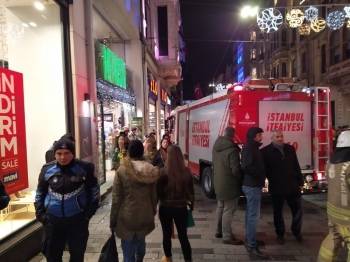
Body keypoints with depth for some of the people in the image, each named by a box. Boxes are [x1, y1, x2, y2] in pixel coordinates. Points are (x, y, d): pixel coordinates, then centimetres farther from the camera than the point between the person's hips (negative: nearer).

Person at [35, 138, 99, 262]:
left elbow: (94, 190, -2)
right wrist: (40, 214, 2)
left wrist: (89, 213, -5)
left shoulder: (84, 168, -11)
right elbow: (40, 193, 8)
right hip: (53, 220, 2)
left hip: (78, 220, -1)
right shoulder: (47, 169, -4)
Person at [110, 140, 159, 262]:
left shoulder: (122, 170, -12)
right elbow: (154, 195, 5)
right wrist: (153, 212, 19)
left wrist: (112, 220, -1)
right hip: (145, 215, 4)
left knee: (128, 251, 7)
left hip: (127, 216, -4)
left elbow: (116, 198, -10)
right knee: (141, 241, 26)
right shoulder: (151, 170, -3)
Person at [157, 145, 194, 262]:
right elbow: (191, 191, 0)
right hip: (181, 208, 1)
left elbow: (158, 191, -10)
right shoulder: (186, 171, -9)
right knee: (183, 236, 13)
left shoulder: (163, 171, -16)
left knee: (167, 235, 19)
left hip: (165, 208, -1)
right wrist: (191, 205, 14)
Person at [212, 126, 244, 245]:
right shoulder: (232, 150, -23)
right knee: (228, 211, 2)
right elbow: (236, 170, -23)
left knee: (220, 208, 20)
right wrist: (243, 178, -4)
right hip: (230, 185, -8)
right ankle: (227, 237, 13)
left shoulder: (216, 146, 2)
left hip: (218, 183, 8)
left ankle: (219, 232, 33)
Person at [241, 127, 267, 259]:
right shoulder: (249, 148, -16)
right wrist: (261, 173, -15)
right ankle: (252, 245, 0)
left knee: (250, 214, 17)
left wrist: (260, 174, 5)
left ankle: (249, 239, 30)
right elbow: (247, 167, -27)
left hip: (252, 184, 10)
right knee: (254, 215, -6)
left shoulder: (252, 147, 14)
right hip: (253, 185, -10)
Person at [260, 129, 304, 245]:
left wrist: (300, 182, 11)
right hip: (276, 187, -4)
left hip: (293, 185, 4)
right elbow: (264, 169, -8)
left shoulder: (290, 148, 7)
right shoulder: (265, 151, -9)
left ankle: (296, 232, 34)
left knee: (298, 209, 11)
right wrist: (272, 179, -13)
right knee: (278, 212, 10)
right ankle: (280, 234, 29)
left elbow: (296, 166, 11)